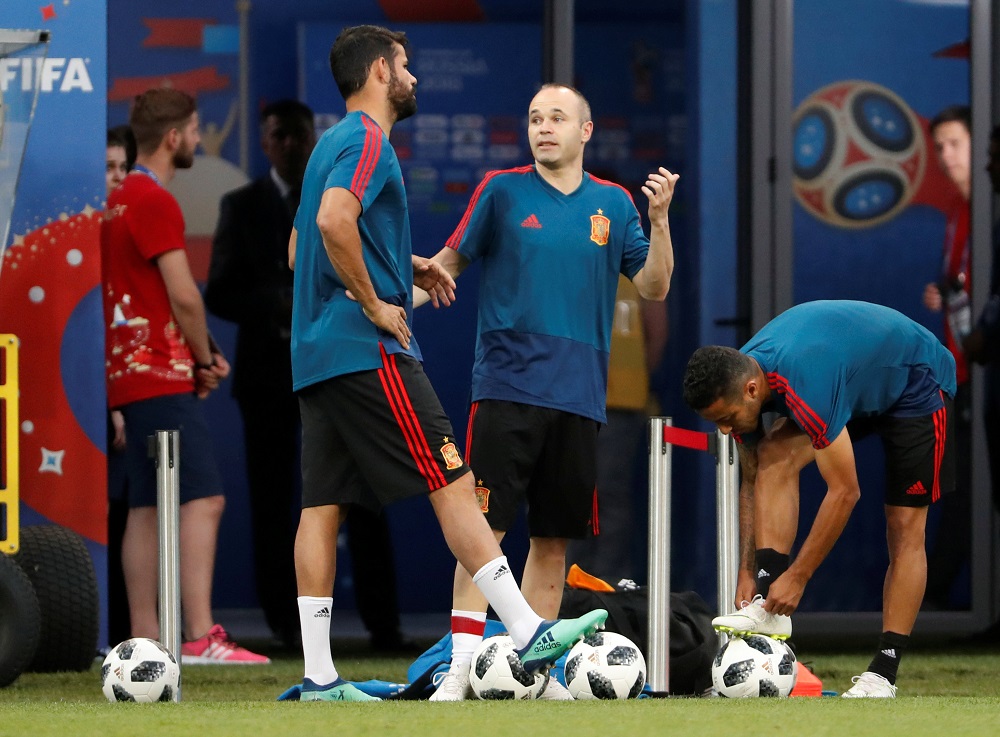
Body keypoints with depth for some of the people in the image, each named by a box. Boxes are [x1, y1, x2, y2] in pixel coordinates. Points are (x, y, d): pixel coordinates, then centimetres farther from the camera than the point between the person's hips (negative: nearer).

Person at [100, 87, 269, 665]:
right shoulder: (156, 202, -12)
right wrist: (206, 356, 0)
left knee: (147, 507, 9)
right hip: (163, 376, -10)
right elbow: (184, 297, -16)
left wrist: (199, 356, 13)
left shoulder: (120, 201, 17)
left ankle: (145, 637, 9)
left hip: (130, 374, 10)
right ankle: (201, 637, -23)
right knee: (203, 500, -14)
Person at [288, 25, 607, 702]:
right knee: (453, 483, -9)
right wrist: (374, 303, -16)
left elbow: (300, 251, 27)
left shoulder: (333, 143, 21)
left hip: (315, 358, 10)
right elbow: (334, 221, -27)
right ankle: (528, 634, -10)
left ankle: (319, 676, 1)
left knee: (323, 507, 4)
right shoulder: (368, 140, -9)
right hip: (369, 351, -10)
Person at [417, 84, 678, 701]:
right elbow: (451, 261, 8)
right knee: (485, 526, -10)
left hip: (579, 395, 3)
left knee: (555, 539, 6)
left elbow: (654, 286, 8)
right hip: (507, 388, -3)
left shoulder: (613, 204, 11)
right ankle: (462, 665, -12)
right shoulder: (503, 191, 4)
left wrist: (659, 219, -7)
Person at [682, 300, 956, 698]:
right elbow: (752, 482, -4)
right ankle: (768, 609, -24)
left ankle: (883, 674, -8)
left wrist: (796, 577, -33)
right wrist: (747, 572, -10)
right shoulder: (737, 381, -18)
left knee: (905, 528, -11)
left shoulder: (805, 385, -42)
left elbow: (844, 492, -37)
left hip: (917, 383, -7)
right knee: (774, 456, -19)